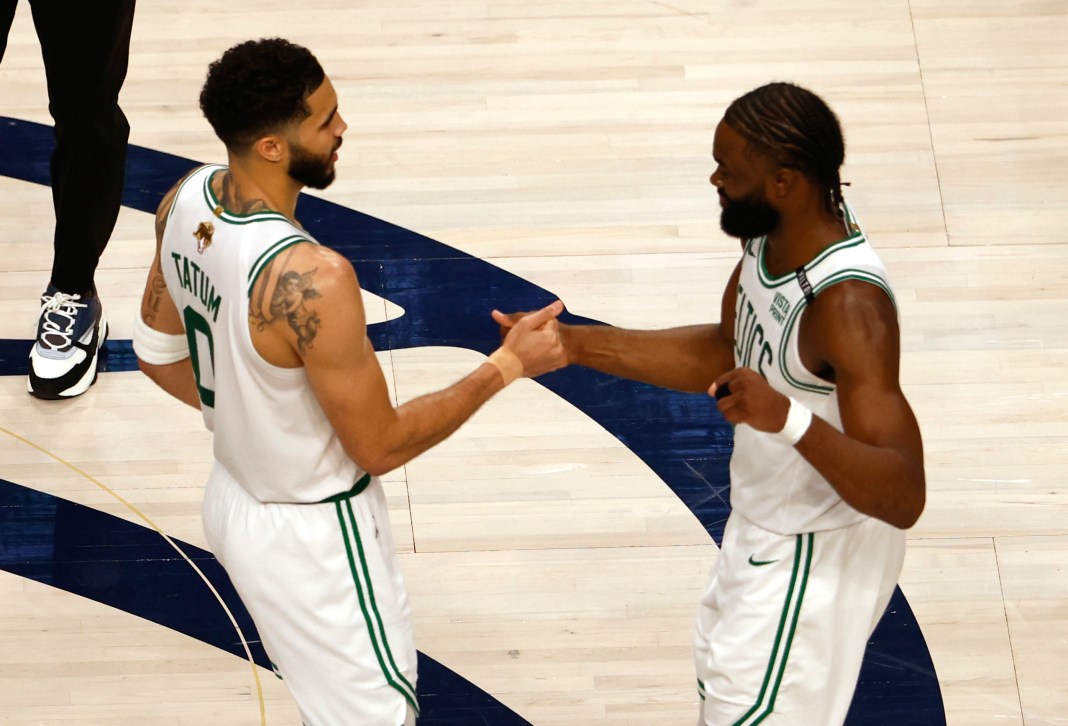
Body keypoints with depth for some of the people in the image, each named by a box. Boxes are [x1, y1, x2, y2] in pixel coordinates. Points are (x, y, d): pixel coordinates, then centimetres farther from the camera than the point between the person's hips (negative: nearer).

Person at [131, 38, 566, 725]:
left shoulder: (187, 200, -10)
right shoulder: (312, 278, -36)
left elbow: (158, 351, 7)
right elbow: (380, 446, -23)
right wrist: (508, 364, -16)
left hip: (238, 496, 9)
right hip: (311, 539, -9)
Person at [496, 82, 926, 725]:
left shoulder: (848, 305, -35)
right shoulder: (772, 233, -8)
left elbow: (904, 497, -36)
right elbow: (726, 353, 9)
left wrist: (791, 420, -51)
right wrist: (576, 344, 1)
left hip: (816, 556, -9)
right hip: (768, 526, 10)